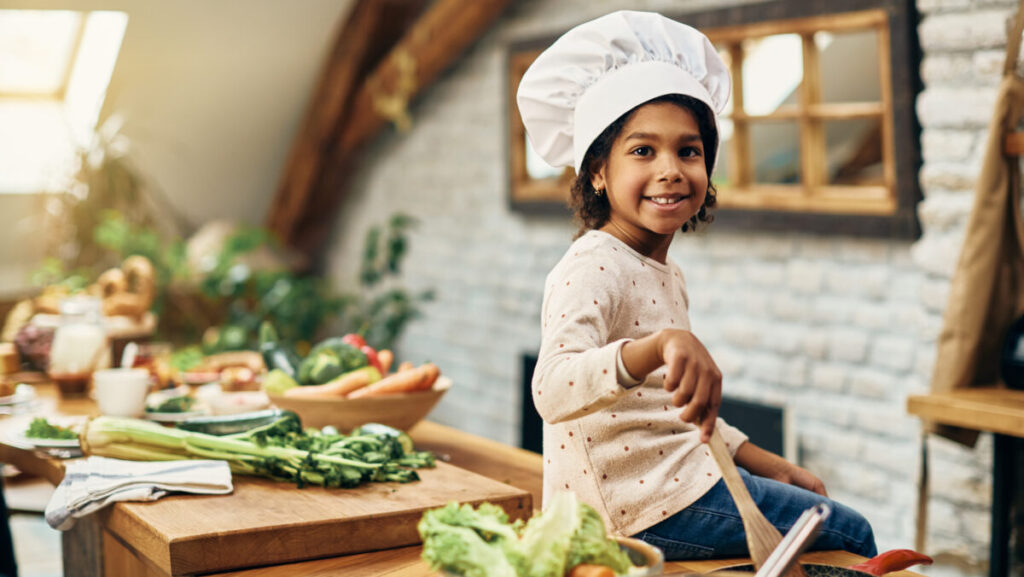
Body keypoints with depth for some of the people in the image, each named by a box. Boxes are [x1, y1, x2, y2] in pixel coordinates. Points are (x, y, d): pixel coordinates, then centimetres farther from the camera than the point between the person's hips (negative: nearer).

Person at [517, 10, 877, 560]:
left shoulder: (666, 276, 14)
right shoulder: (593, 267, -17)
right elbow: (553, 391, -35)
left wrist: (771, 467, 17)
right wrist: (660, 345, -49)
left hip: (674, 482, 10)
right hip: (640, 509, -10)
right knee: (851, 534, -1)